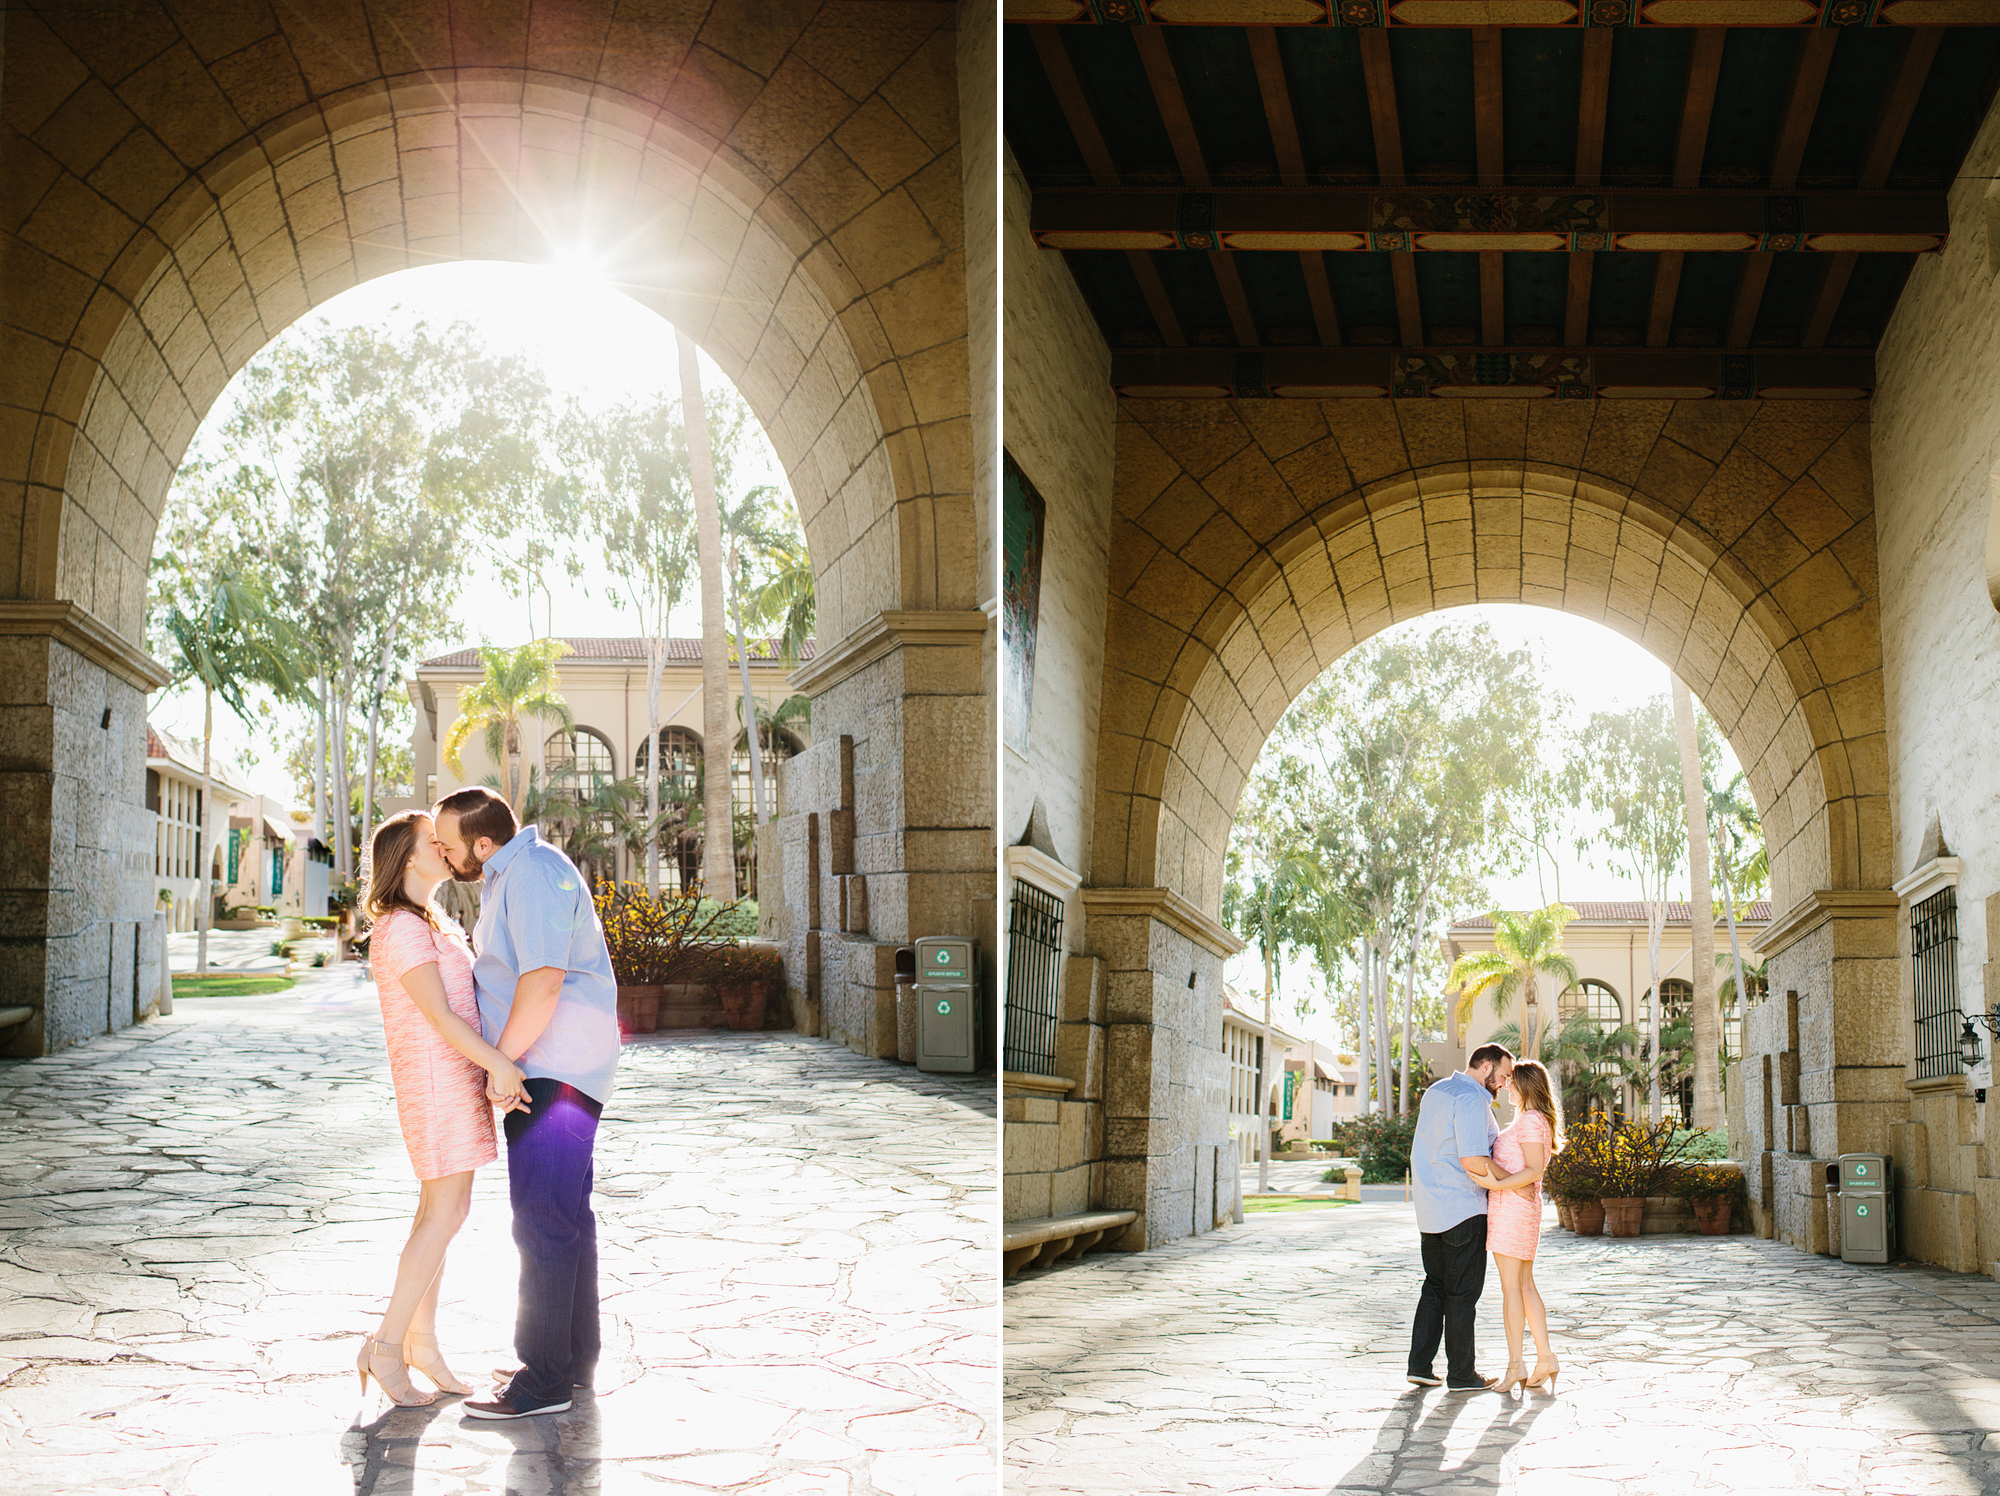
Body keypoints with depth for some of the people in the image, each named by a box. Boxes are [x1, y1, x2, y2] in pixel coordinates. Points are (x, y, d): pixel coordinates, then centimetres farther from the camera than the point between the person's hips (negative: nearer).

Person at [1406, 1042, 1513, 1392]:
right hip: (1463, 1209, -9)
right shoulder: (1471, 1100, -17)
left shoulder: (1435, 1091, 13)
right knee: (1463, 1292, 0)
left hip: (1430, 1208, 9)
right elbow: (1474, 1162, -24)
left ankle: (1419, 1365, 12)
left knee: (1435, 1285, 15)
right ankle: (1461, 1375, 7)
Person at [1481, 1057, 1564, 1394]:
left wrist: (1496, 1183, -24)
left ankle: (1515, 1366, -5)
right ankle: (1546, 1357, 12)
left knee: (1511, 1286, -7)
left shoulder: (1531, 1121, -13)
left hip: (1512, 1204, -10)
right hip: (1522, 1206, 10)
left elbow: (1534, 1170, -21)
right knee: (1525, 1285, 12)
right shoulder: (1531, 1120, 18)